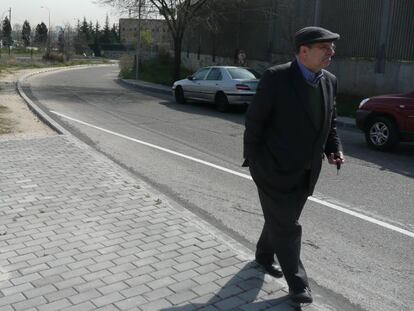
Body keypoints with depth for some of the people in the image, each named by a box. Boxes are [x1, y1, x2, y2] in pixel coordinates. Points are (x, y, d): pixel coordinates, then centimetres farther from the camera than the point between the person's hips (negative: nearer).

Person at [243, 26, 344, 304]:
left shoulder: (329, 81, 3)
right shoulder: (276, 78, -16)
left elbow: (330, 123, 14)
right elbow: (254, 121, -11)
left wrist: (334, 150, -2)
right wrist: (252, 161, -9)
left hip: (306, 172, 6)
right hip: (275, 167, -6)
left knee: (282, 219, 20)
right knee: (286, 225, 2)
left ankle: (264, 255, 45)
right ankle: (298, 284, 16)